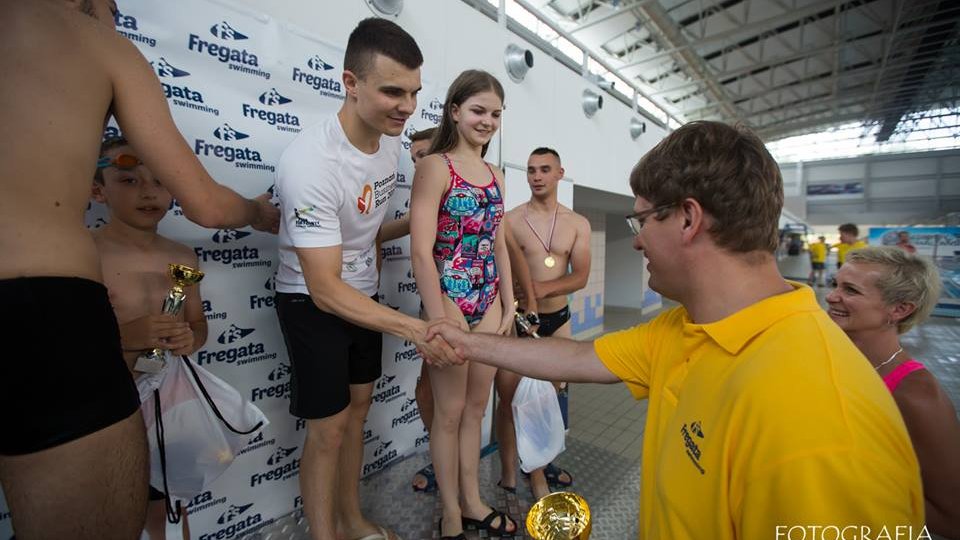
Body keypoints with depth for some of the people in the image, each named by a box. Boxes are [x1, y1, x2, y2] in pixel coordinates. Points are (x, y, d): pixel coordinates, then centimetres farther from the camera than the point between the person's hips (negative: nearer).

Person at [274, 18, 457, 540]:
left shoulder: (392, 140, -6)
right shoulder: (309, 160, -30)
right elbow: (324, 288, -31)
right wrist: (412, 327, -39)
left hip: (362, 293, 7)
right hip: (311, 301, -7)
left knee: (357, 408, 17)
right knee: (328, 429, -1)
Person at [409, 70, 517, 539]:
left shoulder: (496, 175, 13)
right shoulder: (435, 167, -8)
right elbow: (421, 251, -16)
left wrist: (509, 304, 12)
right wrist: (439, 318, -19)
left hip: (489, 303, 7)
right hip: (449, 302, -6)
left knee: (476, 406, 17)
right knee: (449, 412, 9)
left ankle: (473, 502, 38)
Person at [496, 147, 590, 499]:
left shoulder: (578, 224, 3)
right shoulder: (509, 220, -5)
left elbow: (580, 277, -4)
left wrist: (540, 289, -18)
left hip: (557, 319, 3)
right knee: (510, 398, 3)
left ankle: (539, 466, 36)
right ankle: (509, 473, 23)